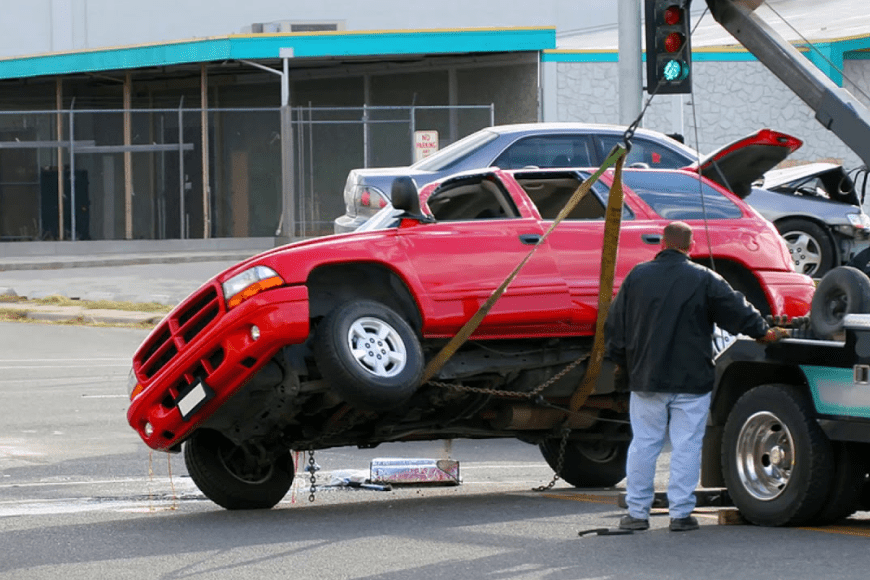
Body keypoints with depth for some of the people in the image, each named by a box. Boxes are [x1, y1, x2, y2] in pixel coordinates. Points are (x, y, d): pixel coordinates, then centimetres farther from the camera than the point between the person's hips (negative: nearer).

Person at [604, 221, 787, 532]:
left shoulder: (637, 276, 3)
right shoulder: (703, 280, -5)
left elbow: (615, 324, 9)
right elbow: (738, 311, 0)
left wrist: (621, 361, 22)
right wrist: (764, 333, 19)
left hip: (646, 379, 2)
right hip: (691, 379, -2)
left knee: (643, 444, 8)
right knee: (686, 446, 1)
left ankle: (637, 511, 10)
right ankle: (680, 512, 0)